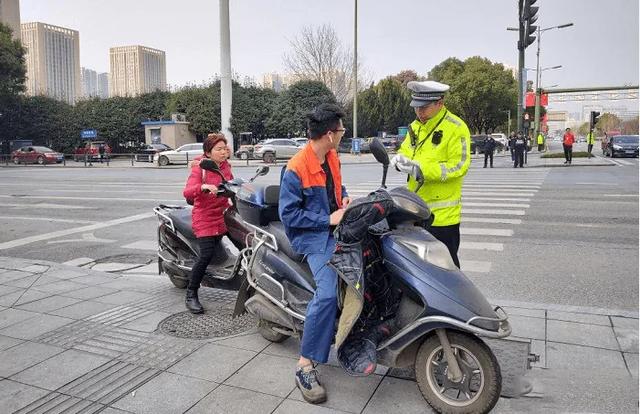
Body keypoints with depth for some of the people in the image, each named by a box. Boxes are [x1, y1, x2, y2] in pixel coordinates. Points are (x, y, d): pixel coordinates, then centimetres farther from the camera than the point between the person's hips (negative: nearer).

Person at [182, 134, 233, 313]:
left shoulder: (225, 166, 11)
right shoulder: (199, 168, -8)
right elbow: (187, 192, -22)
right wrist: (203, 187, -40)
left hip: (223, 216, 7)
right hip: (205, 218, -7)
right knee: (206, 255, -15)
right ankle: (191, 295, -3)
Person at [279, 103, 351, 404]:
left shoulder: (332, 158, 9)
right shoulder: (296, 169, -17)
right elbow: (288, 214, -17)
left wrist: (344, 198, 5)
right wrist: (328, 219, -18)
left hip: (336, 227, 9)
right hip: (313, 236, -9)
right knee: (328, 293, -26)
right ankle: (305, 366, -16)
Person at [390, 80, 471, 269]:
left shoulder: (456, 128, -12)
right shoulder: (415, 126, 12)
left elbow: (459, 166, -19)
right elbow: (405, 150, 19)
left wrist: (422, 168, -25)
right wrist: (400, 158, -6)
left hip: (442, 214, -7)